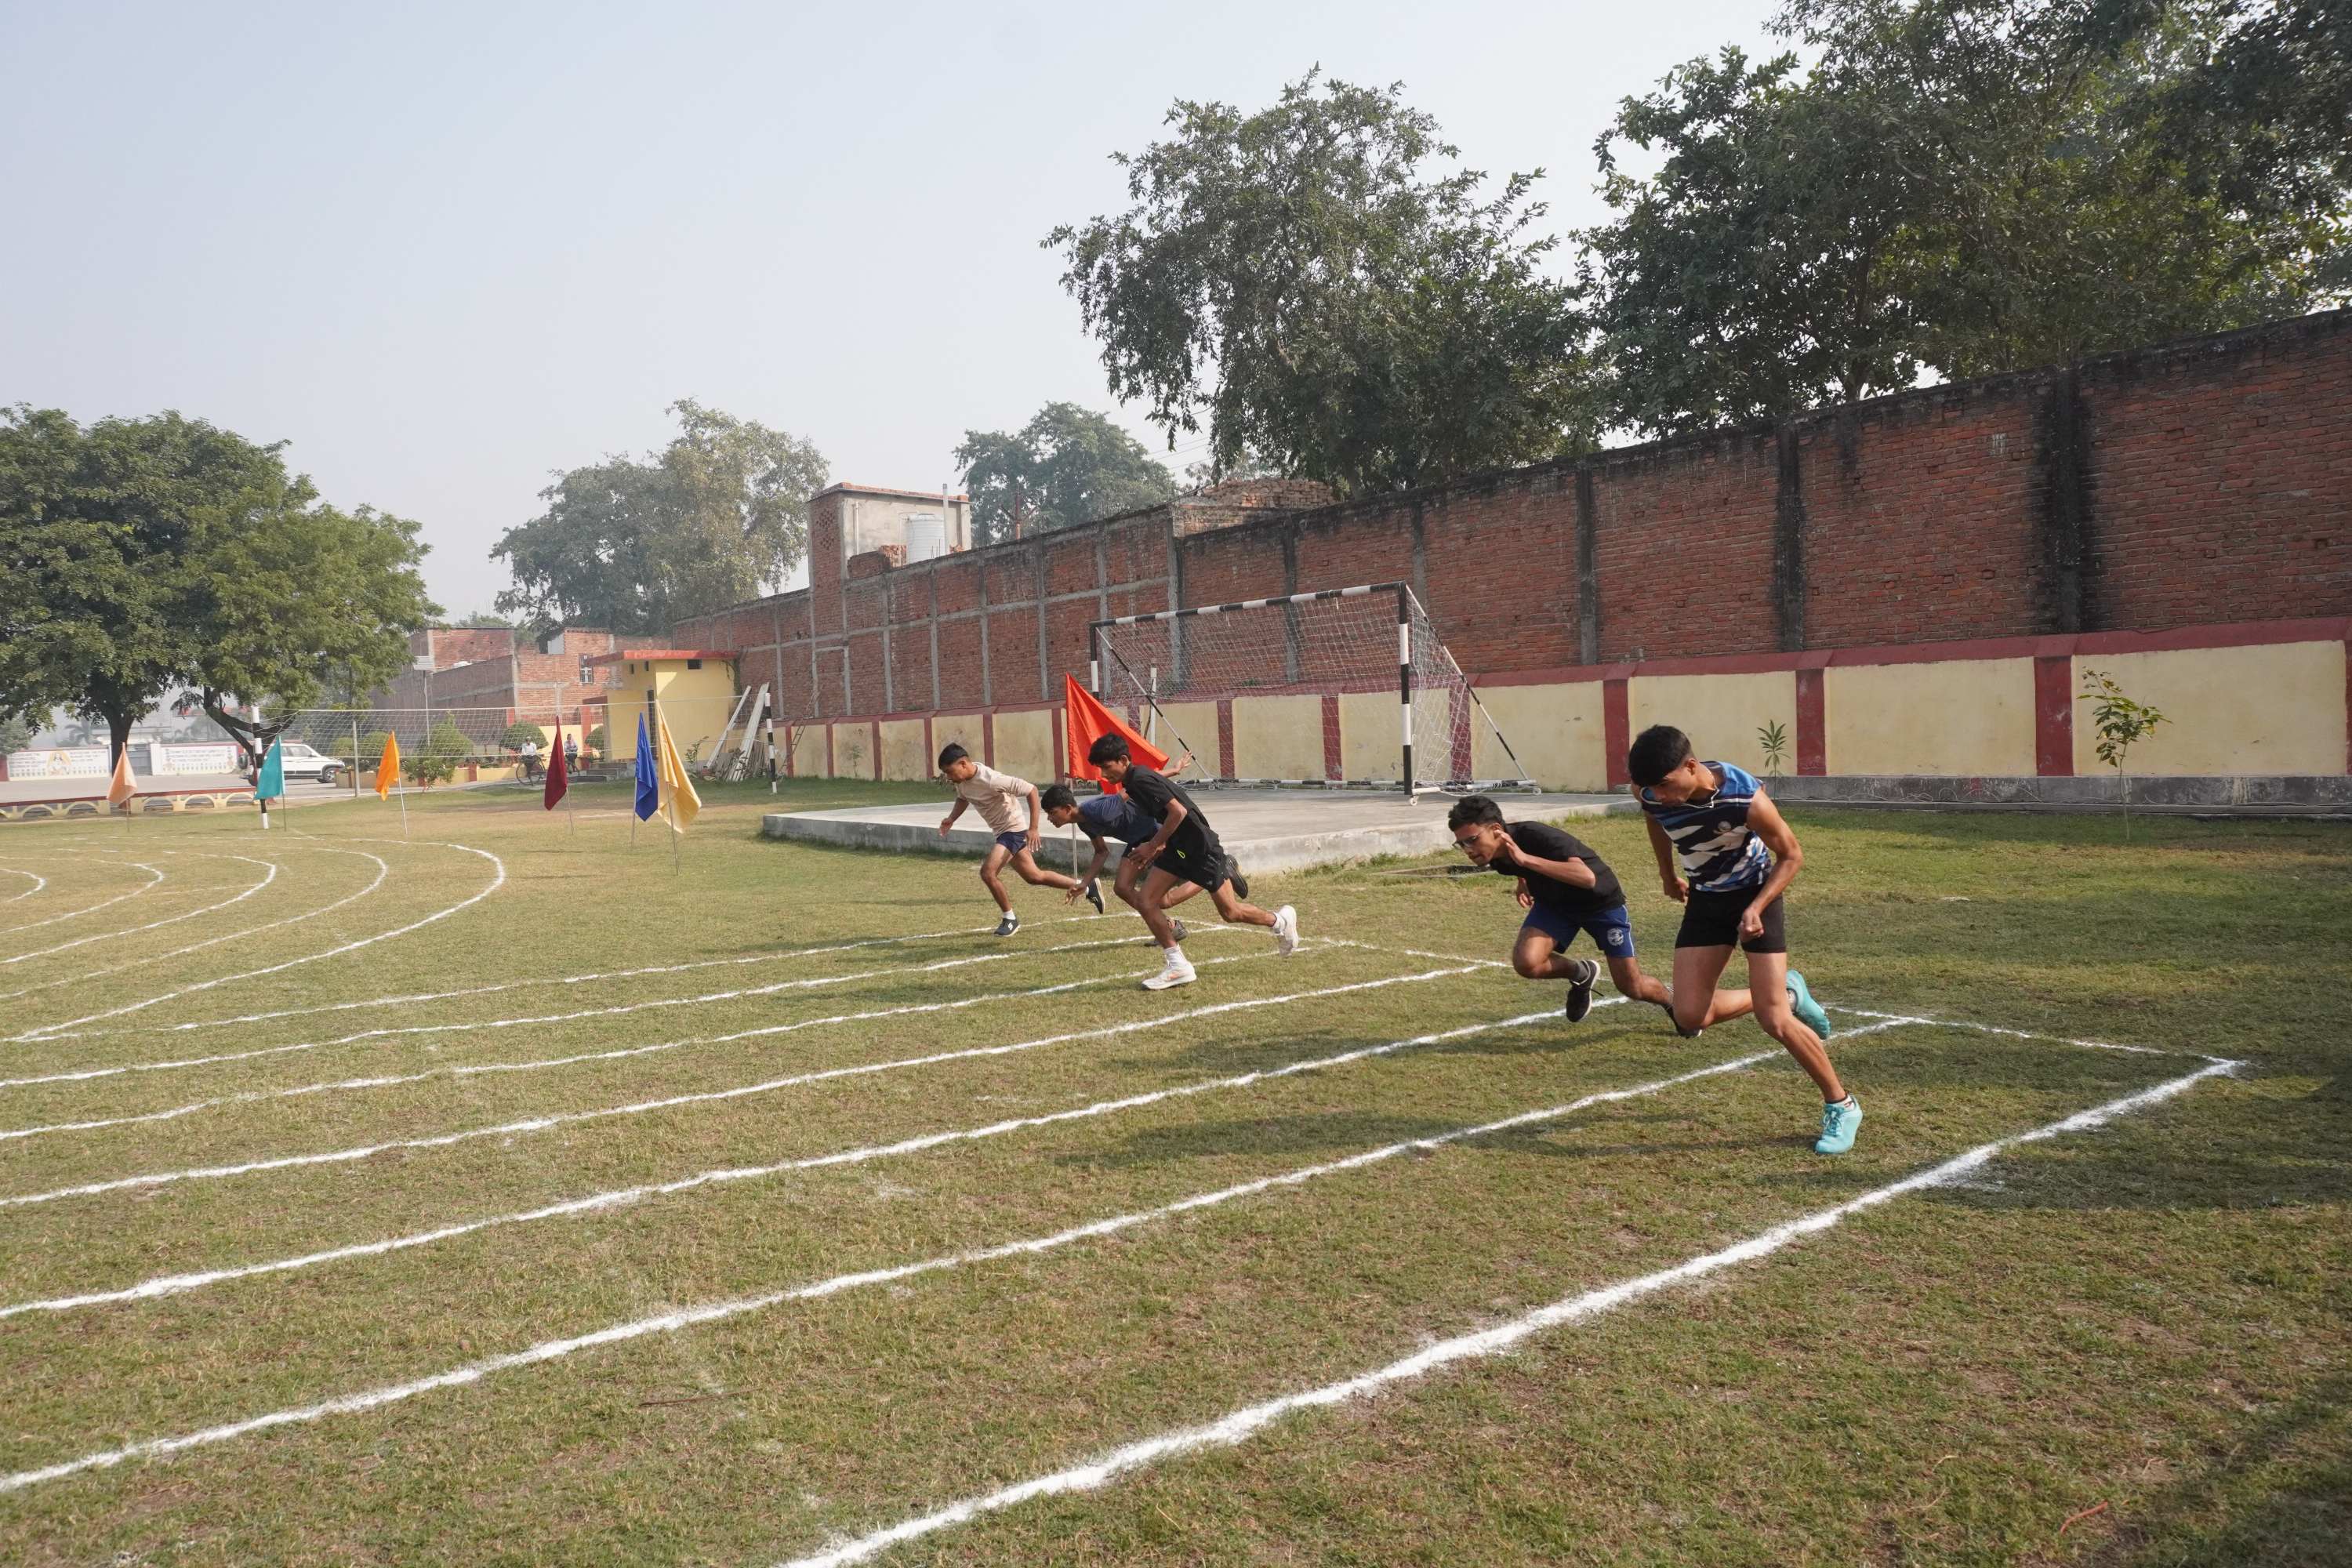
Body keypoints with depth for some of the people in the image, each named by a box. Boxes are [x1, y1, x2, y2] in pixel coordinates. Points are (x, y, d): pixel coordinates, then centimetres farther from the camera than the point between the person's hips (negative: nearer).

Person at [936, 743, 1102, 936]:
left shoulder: (991, 780, -29)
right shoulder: (961, 781, -5)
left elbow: (1031, 790, -25)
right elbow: (962, 799, 18)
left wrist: (1033, 828, -26)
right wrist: (951, 819, -1)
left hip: (1013, 830, -9)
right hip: (1002, 832, 9)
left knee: (987, 872, -20)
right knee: (1034, 877, 16)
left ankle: (1010, 919, 0)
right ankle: (1086, 887, 29)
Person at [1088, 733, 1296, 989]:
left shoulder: (1141, 780, -22)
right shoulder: (1131, 782, 7)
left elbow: (1178, 811, -27)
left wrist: (1153, 845, -19)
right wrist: (1158, 846, 14)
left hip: (1201, 847, -9)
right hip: (1177, 848, 9)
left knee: (1230, 913, 4)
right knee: (1146, 903, -4)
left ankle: (1281, 920, 30)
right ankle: (1179, 965, 3)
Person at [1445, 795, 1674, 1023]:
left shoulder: (1536, 836, -36)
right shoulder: (1497, 856, -16)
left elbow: (1587, 878, -51)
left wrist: (1526, 859, -52)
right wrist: (1523, 884, -8)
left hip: (1601, 901, -5)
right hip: (1553, 902, 5)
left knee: (1632, 988, 1)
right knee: (1526, 963, -23)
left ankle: (1673, 1006, 37)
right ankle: (1580, 974, 8)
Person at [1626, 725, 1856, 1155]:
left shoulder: (1745, 798, -33)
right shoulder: (1651, 794, -20)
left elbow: (1792, 855, -16)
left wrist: (1756, 908, -27)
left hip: (1755, 895, -5)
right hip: (1705, 900, 5)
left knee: (1775, 1020, -12)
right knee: (1689, 1019, -5)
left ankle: (1841, 1106, 11)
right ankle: (1788, 994, 21)